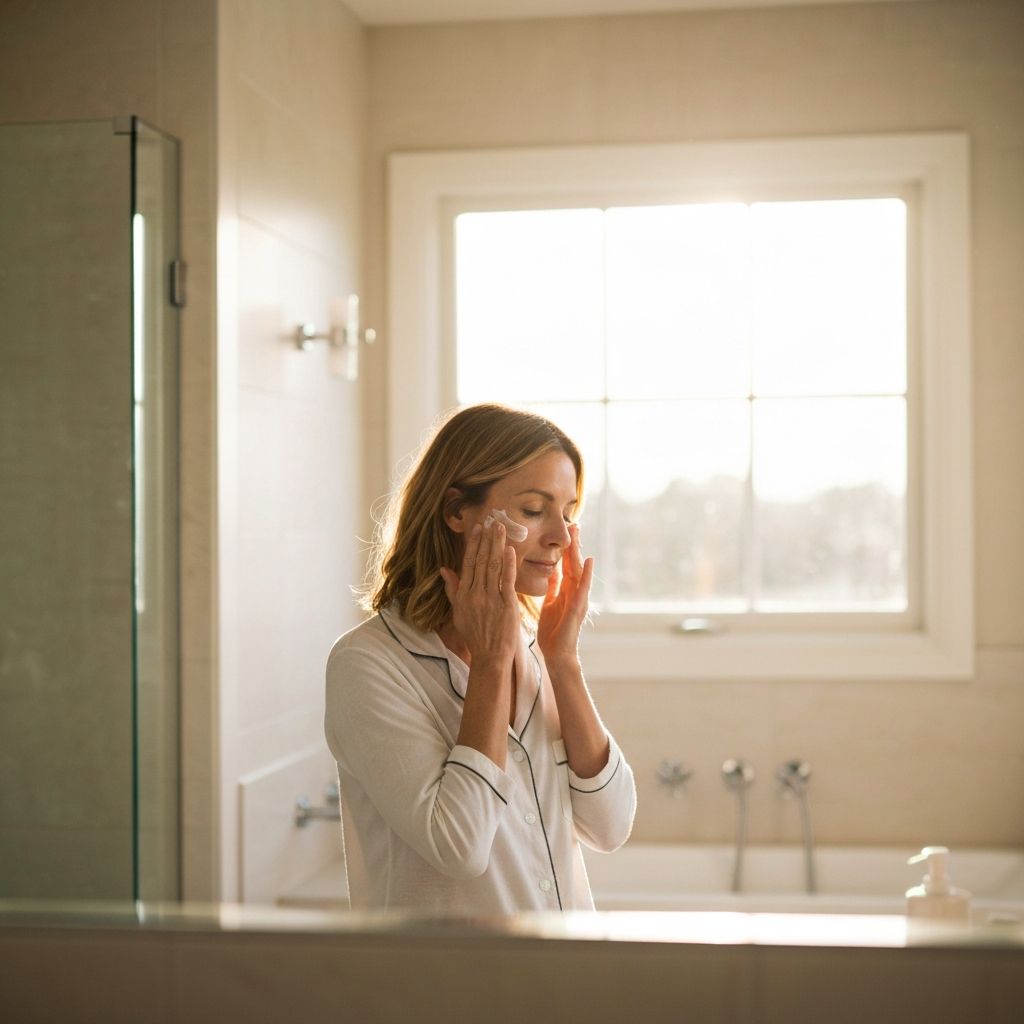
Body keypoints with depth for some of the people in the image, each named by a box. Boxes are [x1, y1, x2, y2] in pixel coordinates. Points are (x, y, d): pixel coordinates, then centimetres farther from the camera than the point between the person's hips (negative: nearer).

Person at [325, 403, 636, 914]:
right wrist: (491, 661, -19)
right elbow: (458, 844, -24)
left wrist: (563, 660, -12)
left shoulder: (532, 643, 1)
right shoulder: (367, 662, -16)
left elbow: (610, 827, -4)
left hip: (568, 923, 4)